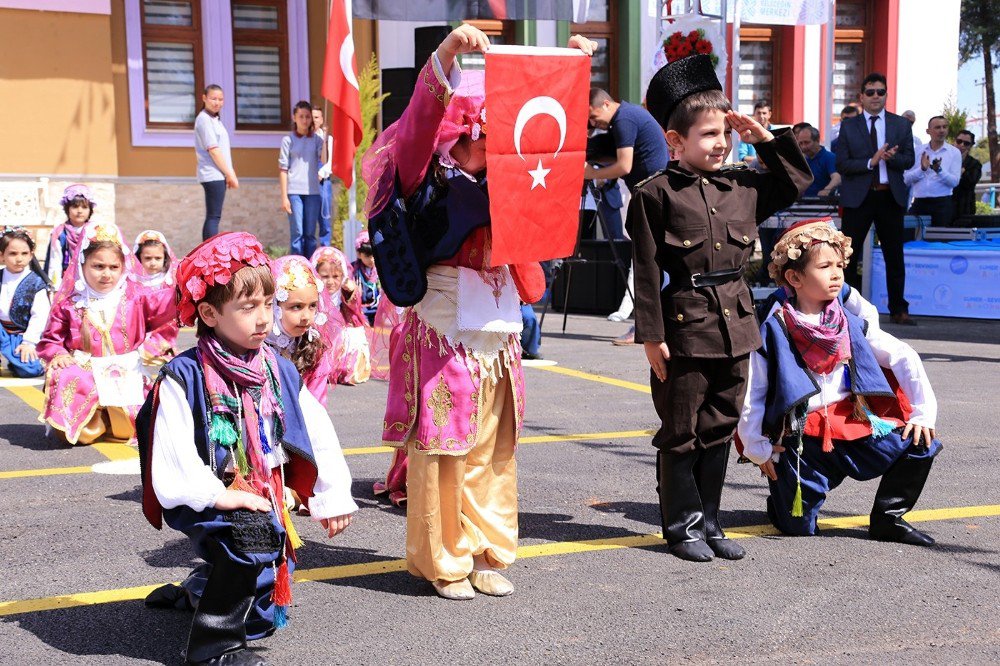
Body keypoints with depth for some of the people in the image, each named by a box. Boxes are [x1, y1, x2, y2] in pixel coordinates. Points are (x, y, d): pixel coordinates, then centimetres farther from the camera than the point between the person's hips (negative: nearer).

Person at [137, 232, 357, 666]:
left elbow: (318, 433, 5)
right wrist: (217, 496, -29)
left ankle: (196, 589, 43)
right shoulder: (184, 378, -16)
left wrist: (333, 497, 4)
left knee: (264, 618, 14)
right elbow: (172, 453, -23)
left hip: (267, 501, 6)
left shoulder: (280, 373, -1)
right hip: (205, 505, -6)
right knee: (253, 531, -38)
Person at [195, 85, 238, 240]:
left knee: (213, 217, 9)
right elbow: (213, 150, -14)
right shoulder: (204, 119, -10)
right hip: (213, 175, -10)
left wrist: (230, 174, 11)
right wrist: (230, 174, -12)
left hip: (218, 175, 10)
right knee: (214, 217, -11)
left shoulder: (215, 119, 19)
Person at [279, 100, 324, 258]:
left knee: (310, 234, 4)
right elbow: (283, 169, 2)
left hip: (313, 191, 2)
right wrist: (284, 196, -4)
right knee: (297, 233, -5)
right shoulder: (288, 140, 4)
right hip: (294, 191, -2)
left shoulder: (316, 139, 9)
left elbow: (324, 160, -8)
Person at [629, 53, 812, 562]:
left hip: (735, 326, 6)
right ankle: (682, 523, 18)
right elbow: (647, 270, -9)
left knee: (720, 429, 13)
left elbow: (797, 182, 23)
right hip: (684, 326, -6)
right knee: (680, 431, 5)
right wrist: (651, 334, -12)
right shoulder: (655, 195, -8)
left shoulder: (742, 187, 9)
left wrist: (767, 139, 9)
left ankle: (708, 520, 24)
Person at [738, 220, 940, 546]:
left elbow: (904, 358, 7)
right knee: (798, 526, -7)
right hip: (799, 439, -4)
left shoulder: (852, 325, 4)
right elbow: (751, 393, -6)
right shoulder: (773, 331, -8)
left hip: (851, 426, 4)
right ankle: (783, 495, 30)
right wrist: (758, 448, -5)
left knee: (919, 442, -13)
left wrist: (923, 412, 0)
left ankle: (888, 518, 5)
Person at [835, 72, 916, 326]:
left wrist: (891, 158, -17)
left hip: (891, 197, 1)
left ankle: (898, 309, 14)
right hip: (858, 197, -1)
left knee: (895, 255, 6)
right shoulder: (848, 126, 4)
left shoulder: (901, 125, 8)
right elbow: (841, 164, -3)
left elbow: (909, 160, 3)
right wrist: (871, 162, -16)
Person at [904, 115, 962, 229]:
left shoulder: (954, 152, 4)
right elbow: (906, 180, 1)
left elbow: (955, 181, -6)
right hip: (919, 203, 2)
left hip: (942, 204, -1)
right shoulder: (918, 151, 9)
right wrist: (922, 169, -15)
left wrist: (939, 170, -21)